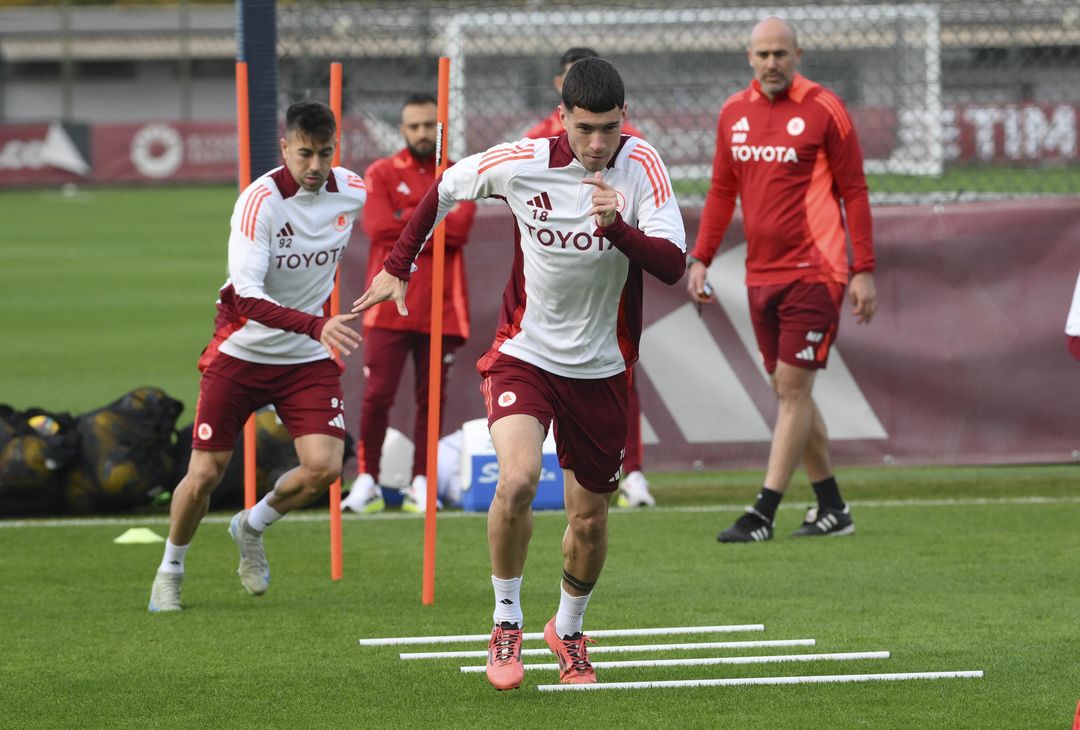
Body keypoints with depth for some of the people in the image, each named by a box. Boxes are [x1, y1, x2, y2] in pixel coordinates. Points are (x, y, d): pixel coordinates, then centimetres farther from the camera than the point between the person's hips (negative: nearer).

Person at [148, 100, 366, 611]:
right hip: (241, 352, -4)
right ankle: (171, 569, 26)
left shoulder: (351, 191, -7)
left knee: (324, 466, -14)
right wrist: (316, 325, -44)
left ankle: (252, 527, 18)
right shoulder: (260, 201, -24)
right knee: (205, 474, -2)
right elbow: (247, 297, -34)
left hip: (308, 358, 4)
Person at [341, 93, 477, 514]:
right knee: (377, 396, -6)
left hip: (440, 310, 2)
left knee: (431, 399, 4)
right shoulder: (381, 175, 7)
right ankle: (366, 480, 0)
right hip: (390, 306, -2)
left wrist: (409, 219, -7)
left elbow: (459, 226, -7)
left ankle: (422, 484, 10)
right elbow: (379, 227, -10)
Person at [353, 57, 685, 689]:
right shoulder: (522, 163, -13)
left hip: (600, 369, 1)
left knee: (590, 520, 9)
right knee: (517, 479, -25)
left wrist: (618, 228, -40)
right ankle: (507, 621, -5)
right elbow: (446, 187, 8)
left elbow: (673, 265, -23)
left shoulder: (641, 165, -14)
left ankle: (569, 630, 37)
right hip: (524, 353, -1)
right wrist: (399, 266, 12)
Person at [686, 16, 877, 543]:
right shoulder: (734, 113, 10)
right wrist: (700, 258, 11)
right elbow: (721, 192, 18)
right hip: (761, 276, 6)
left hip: (813, 272, -6)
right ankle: (832, 509, 18)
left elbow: (854, 192, -3)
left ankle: (763, 515, -10)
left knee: (792, 387, -8)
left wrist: (864, 271, -7)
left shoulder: (823, 110, -5)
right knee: (788, 392, 8)